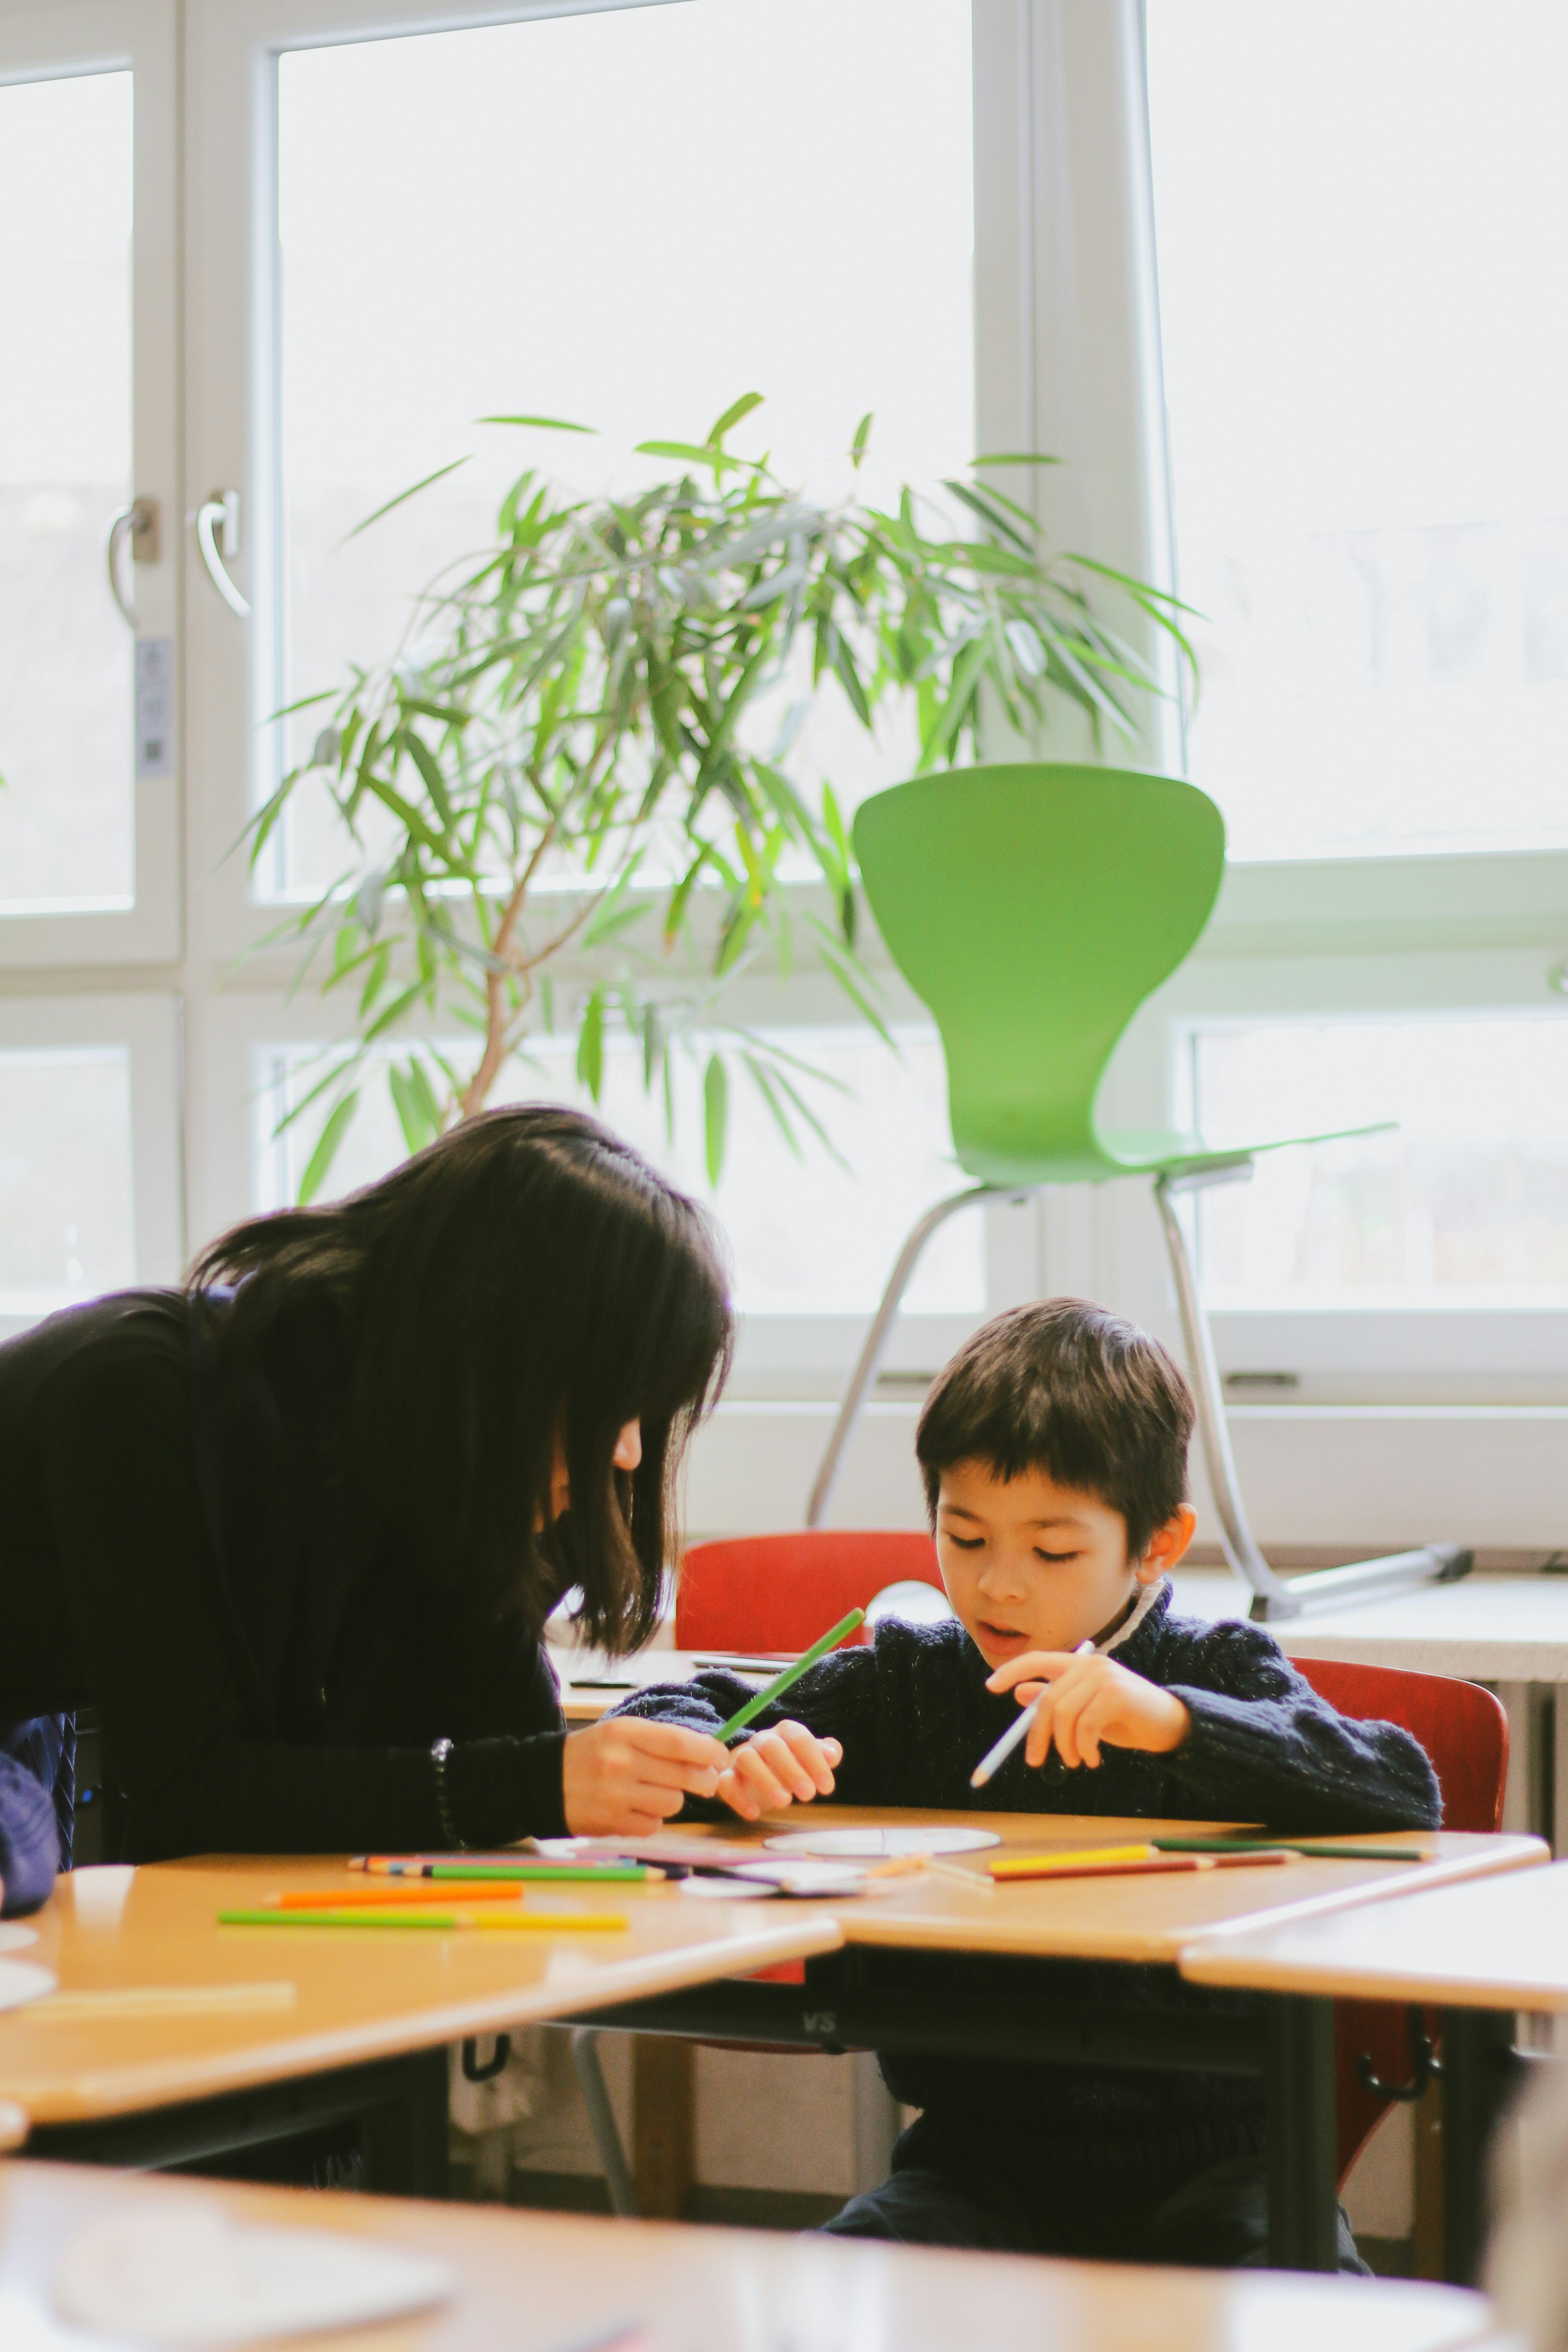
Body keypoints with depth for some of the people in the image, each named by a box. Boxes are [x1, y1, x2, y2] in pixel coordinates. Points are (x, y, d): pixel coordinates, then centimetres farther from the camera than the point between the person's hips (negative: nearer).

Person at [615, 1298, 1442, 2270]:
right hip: (979, 2152, 2)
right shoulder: (905, 1680, 8)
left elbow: (1405, 1793, -17)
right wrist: (730, 1768, -17)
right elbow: (659, 1719, 8)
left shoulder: (1219, 1674, 0)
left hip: (1208, 2155, -2)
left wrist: (1178, 1724, -30)